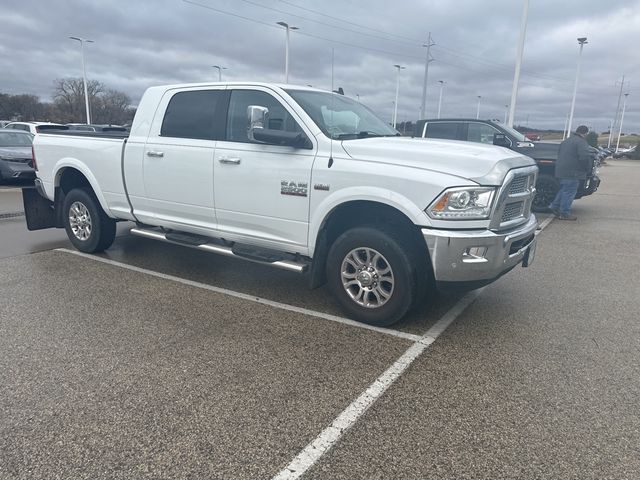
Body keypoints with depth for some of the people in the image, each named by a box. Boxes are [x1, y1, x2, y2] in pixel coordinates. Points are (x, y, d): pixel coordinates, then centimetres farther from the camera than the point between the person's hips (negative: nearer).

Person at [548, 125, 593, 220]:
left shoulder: (566, 141, 18)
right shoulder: (581, 142, -10)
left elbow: (559, 154, 25)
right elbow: (585, 157, -19)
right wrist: (588, 168, -3)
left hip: (561, 170, 8)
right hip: (572, 172, -8)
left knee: (564, 190, 20)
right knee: (569, 192, -3)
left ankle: (555, 206, 19)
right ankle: (565, 214, 1)